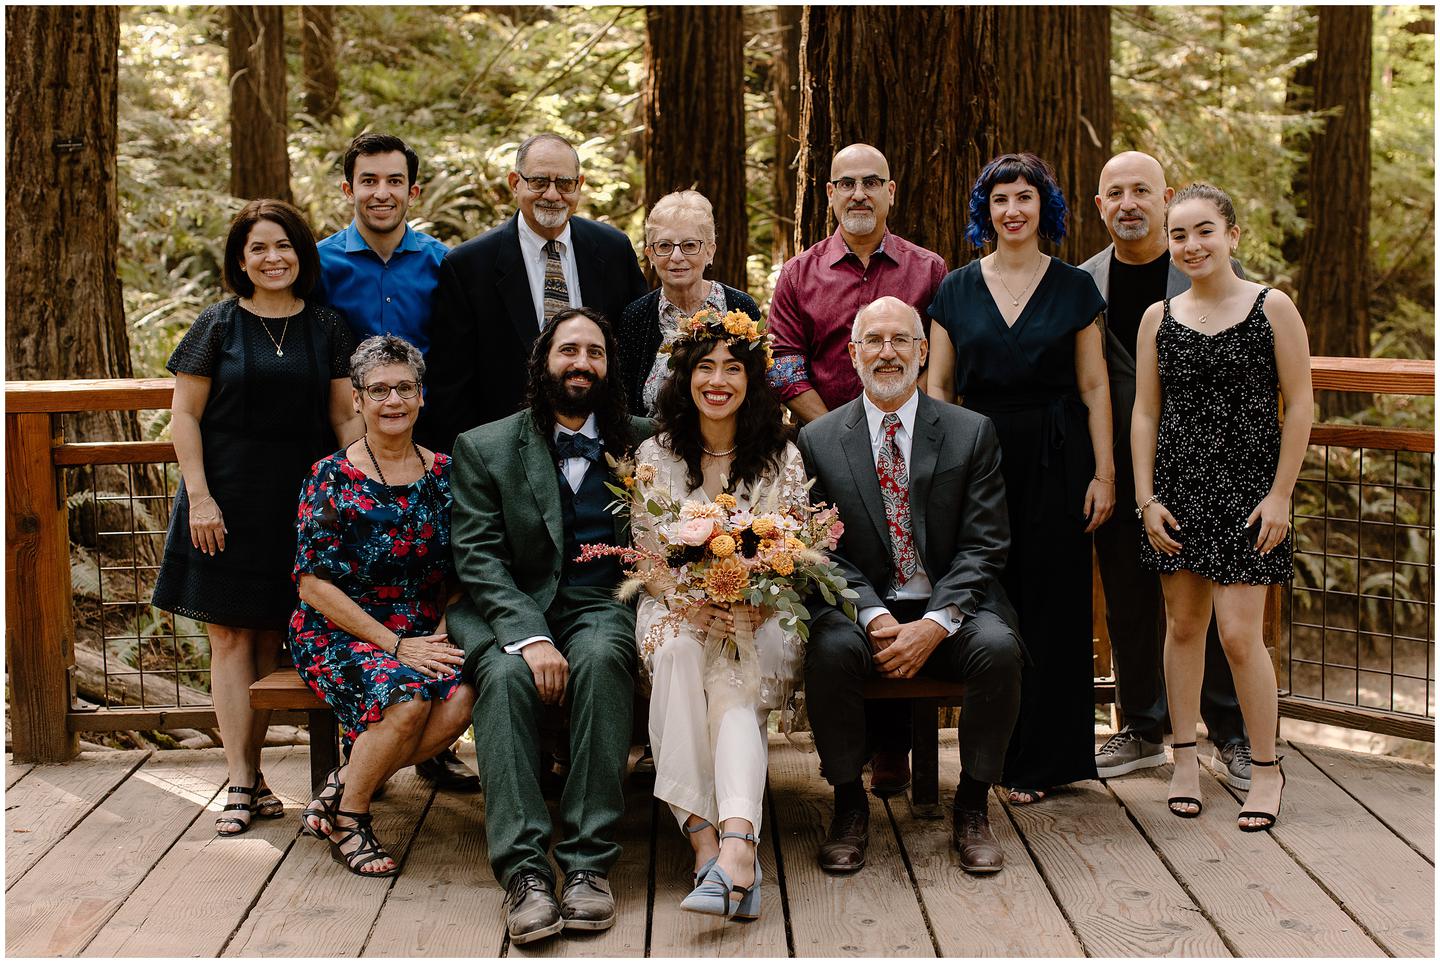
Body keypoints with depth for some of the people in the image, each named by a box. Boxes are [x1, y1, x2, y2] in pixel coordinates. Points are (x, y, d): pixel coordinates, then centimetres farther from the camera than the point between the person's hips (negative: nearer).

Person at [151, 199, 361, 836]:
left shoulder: (326, 328, 6)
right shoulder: (219, 324, 0)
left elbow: (346, 415, 5)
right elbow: (185, 414, -1)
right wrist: (199, 496, -9)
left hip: (297, 499, 2)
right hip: (227, 500, -2)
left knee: (271, 636, 6)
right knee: (231, 634, -1)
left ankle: (252, 765, 16)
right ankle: (241, 780, 2)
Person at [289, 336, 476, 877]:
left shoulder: (443, 475, 8)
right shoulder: (332, 478, -4)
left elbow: (458, 572, 13)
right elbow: (313, 584, -9)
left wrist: (442, 633, -6)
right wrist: (395, 645, -15)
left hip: (424, 635, 4)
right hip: (339, 634, -4)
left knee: (462, 696, -27)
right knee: (407, 694, -32)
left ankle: (341, 788, -9)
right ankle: (346, 817, -7)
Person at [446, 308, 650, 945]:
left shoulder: (642, 443, 15)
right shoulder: (484, 448, 9)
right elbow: (478, 556, -3)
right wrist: (528, 635, -18)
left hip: (602, 605, 0)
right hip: (510, 610, 0)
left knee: (601, 659, -33)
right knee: (504, 675, -32)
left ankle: (588, 862, -33)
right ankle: (523, 870, -35)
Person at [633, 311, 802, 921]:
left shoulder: (781, 457, 7)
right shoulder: (655, 455, 8)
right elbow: (647, 556, 3)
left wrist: (752, 608, -19)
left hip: (759, 615, 0)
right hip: (675, 607, 1)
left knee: (732, 685, -33)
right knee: (678, 652, -35)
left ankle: (731, 844, -52)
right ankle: (716, 842, -42)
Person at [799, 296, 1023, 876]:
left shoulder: (972, 434, 3)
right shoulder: (818, 441, 5)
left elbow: (983, 546, -3)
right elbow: (825, 550, 0)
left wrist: (935, 624, -18)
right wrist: (875, 618, -18)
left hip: (952, 610, 0)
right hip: (863, 608, 0)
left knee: (997, 648, -30)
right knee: (830, 650, -32)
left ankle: (971, 808, -10)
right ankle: (849, 807, -11)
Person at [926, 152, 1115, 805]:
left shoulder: (1073, 287, 5)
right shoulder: (957, 289, 7)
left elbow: (1094, 388, 4)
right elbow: (937, 389, 7)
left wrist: (1104, 473, -3)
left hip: (1055, 460, -1)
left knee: (1050, 603, 2)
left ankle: (1041, 760, 12)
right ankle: (994, 751, 14)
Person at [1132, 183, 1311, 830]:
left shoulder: (1273, 308, -3)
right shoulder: (1158, 318, 6)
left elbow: (1299, 406, -3)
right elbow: (1145, 413, 7)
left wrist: (1280, 494, -8)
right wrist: (1146, 498, 1)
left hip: (1248, 488, -3)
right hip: (1178, 486, 3)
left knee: (1239, 634, -6)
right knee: (1182, 624, 9)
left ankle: (1266, 768, 11)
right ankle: (1184, 758, 22)